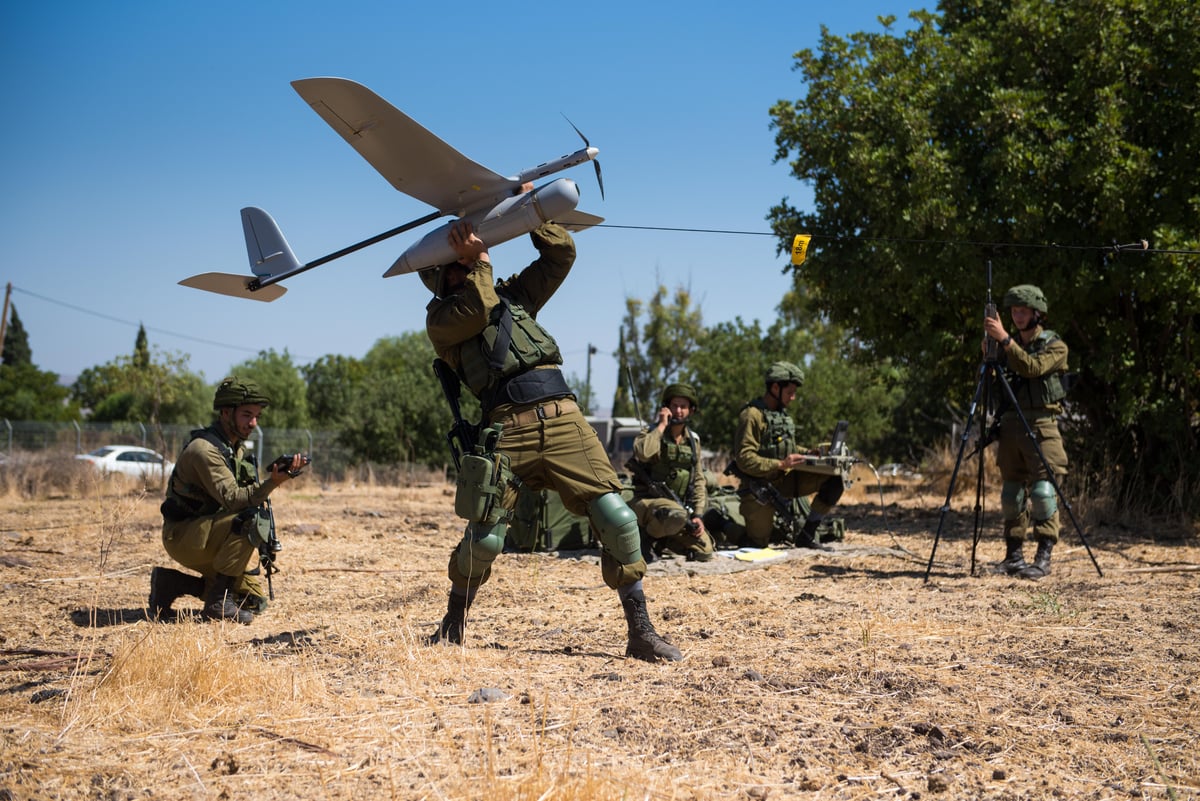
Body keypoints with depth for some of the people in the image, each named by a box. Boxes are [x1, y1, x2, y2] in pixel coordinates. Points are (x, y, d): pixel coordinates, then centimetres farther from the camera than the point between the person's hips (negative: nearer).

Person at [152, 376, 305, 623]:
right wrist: (272, 483, -43)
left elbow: (245, 494, 14)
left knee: (253, 600, 5)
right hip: (183, 535, -9)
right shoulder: (204, 449, -20)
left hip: (209, 536, 9)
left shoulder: (237, 447, 9)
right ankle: (219, 601, -22)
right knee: (251, 519, -30)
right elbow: (231, 499, -30)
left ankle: (172, 584, 13)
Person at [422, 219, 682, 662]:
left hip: (564, 417, 4)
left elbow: (561, 252, 25)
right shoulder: (441, 317, 14)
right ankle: (452, 625, 23)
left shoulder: (513, 293, 29)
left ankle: (641, 634, 0)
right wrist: (478, 261, 5)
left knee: (617, 518, -8)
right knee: (484, 538, -5)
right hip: (508, 427, -3)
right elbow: (477, 312, -7)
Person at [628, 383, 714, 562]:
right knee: (677, 516, -39)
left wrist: (698, 515, 2)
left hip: (680, 505, 6)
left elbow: (698, 480, 13)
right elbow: (642, 453, -31)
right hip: (648, 502, -6)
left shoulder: (693, 440, 10)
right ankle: (646, 536, -9)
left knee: (704, 551, -5)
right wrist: (661, 425, -20)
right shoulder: (653, 433, -7)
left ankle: (663, 539, 18)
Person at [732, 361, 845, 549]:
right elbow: (744, 460, -23)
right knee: (760, 542, -12)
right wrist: (781, 465, -30)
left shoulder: (783, 413, 10)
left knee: (836, 480, -9)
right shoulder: (752, 415, -17)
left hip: (784, 479, 7)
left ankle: (807, 535, -3)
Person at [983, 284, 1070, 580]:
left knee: (1043, 489, -10)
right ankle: (1013, 554, 11)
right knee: (1012, 491, 6)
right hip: (1009, 423, 5)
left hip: (1041, 424, -5)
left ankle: (1044, 557, -10)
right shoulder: (1008, 346, 16)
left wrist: (1005, 339, -23)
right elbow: (990, 386, 18)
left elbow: (1031, 368, -20)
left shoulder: (1054, 346, 0)